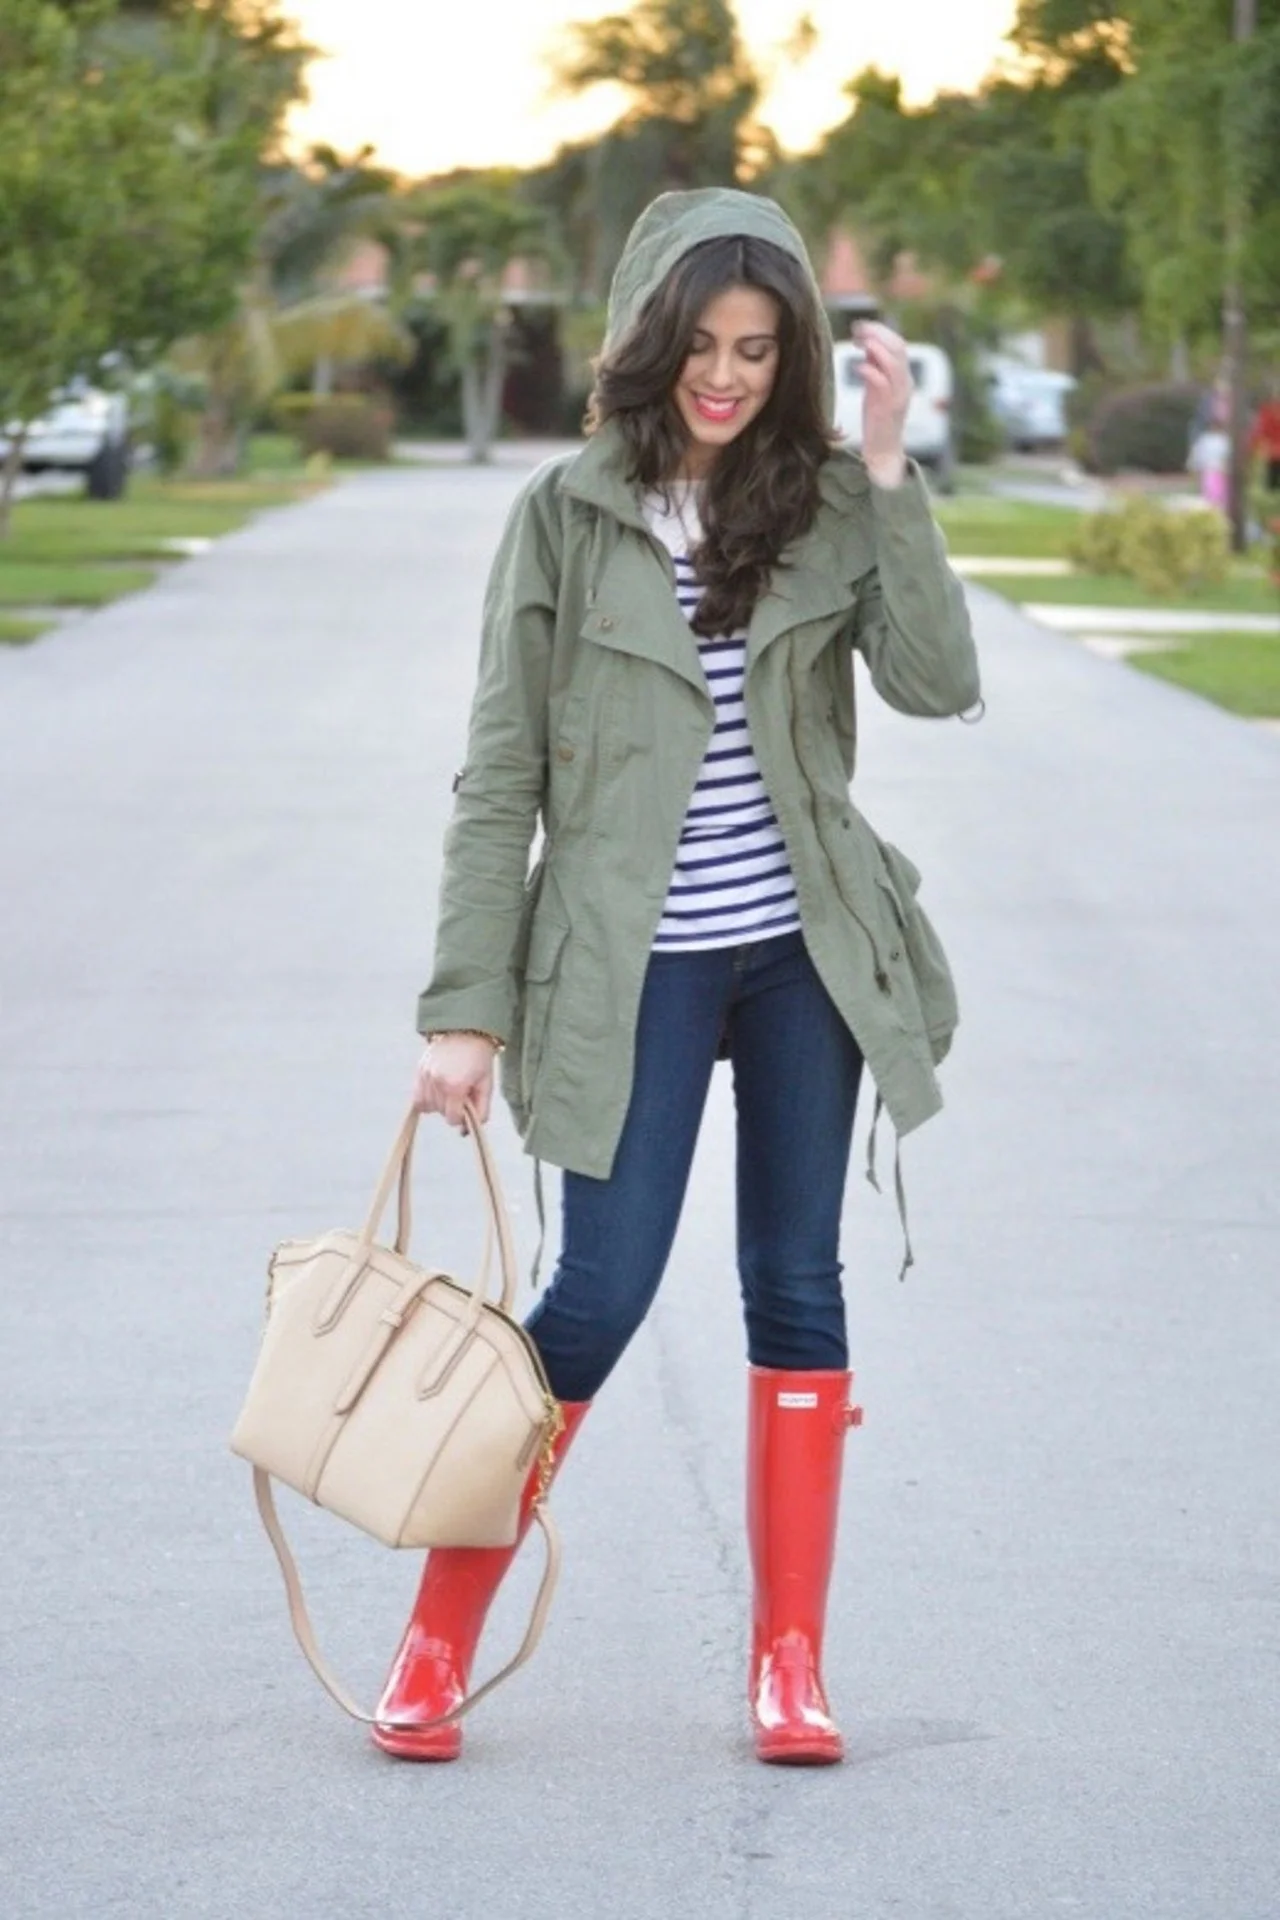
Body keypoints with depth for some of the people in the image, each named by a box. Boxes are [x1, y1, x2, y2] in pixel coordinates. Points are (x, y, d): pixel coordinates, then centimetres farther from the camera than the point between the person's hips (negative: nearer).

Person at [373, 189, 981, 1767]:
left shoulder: (827, 507, 2)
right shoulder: (567, 516, -2)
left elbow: (937, 681, -14)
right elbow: (500, 778, -2)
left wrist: (888, 470, -16)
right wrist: (464, 1009, -6)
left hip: (802, 956, 2)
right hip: (634, 970, -2)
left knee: (798, 1290, 7)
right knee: (599, 1296, -5)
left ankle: (790, 1656, 15)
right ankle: (438, 1639, 8)